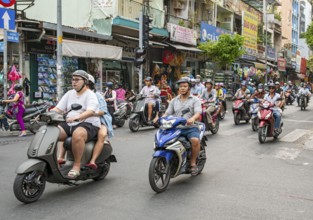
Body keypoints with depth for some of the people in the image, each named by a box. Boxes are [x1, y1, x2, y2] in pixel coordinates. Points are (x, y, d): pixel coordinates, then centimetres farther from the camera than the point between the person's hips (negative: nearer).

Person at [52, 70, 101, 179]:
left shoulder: (90, 95, -2)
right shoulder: (69, 94, 20)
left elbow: (91, 112, -21)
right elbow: (58, 109, 14)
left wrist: (76, 117, -39)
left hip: (88, 125, -7)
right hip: (69, 125, 7)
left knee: (77, 134, -39)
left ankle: (77, 165, -28)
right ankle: (58, 159, -7)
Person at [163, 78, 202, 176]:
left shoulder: (195, 100, 9)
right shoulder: (174, 101, 21)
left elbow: (198, 113, -8)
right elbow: (167, 113, 13)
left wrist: (192, 118, -32)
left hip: (190, 127, -3)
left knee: (195, 140, -33)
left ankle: (193, 162, -13)